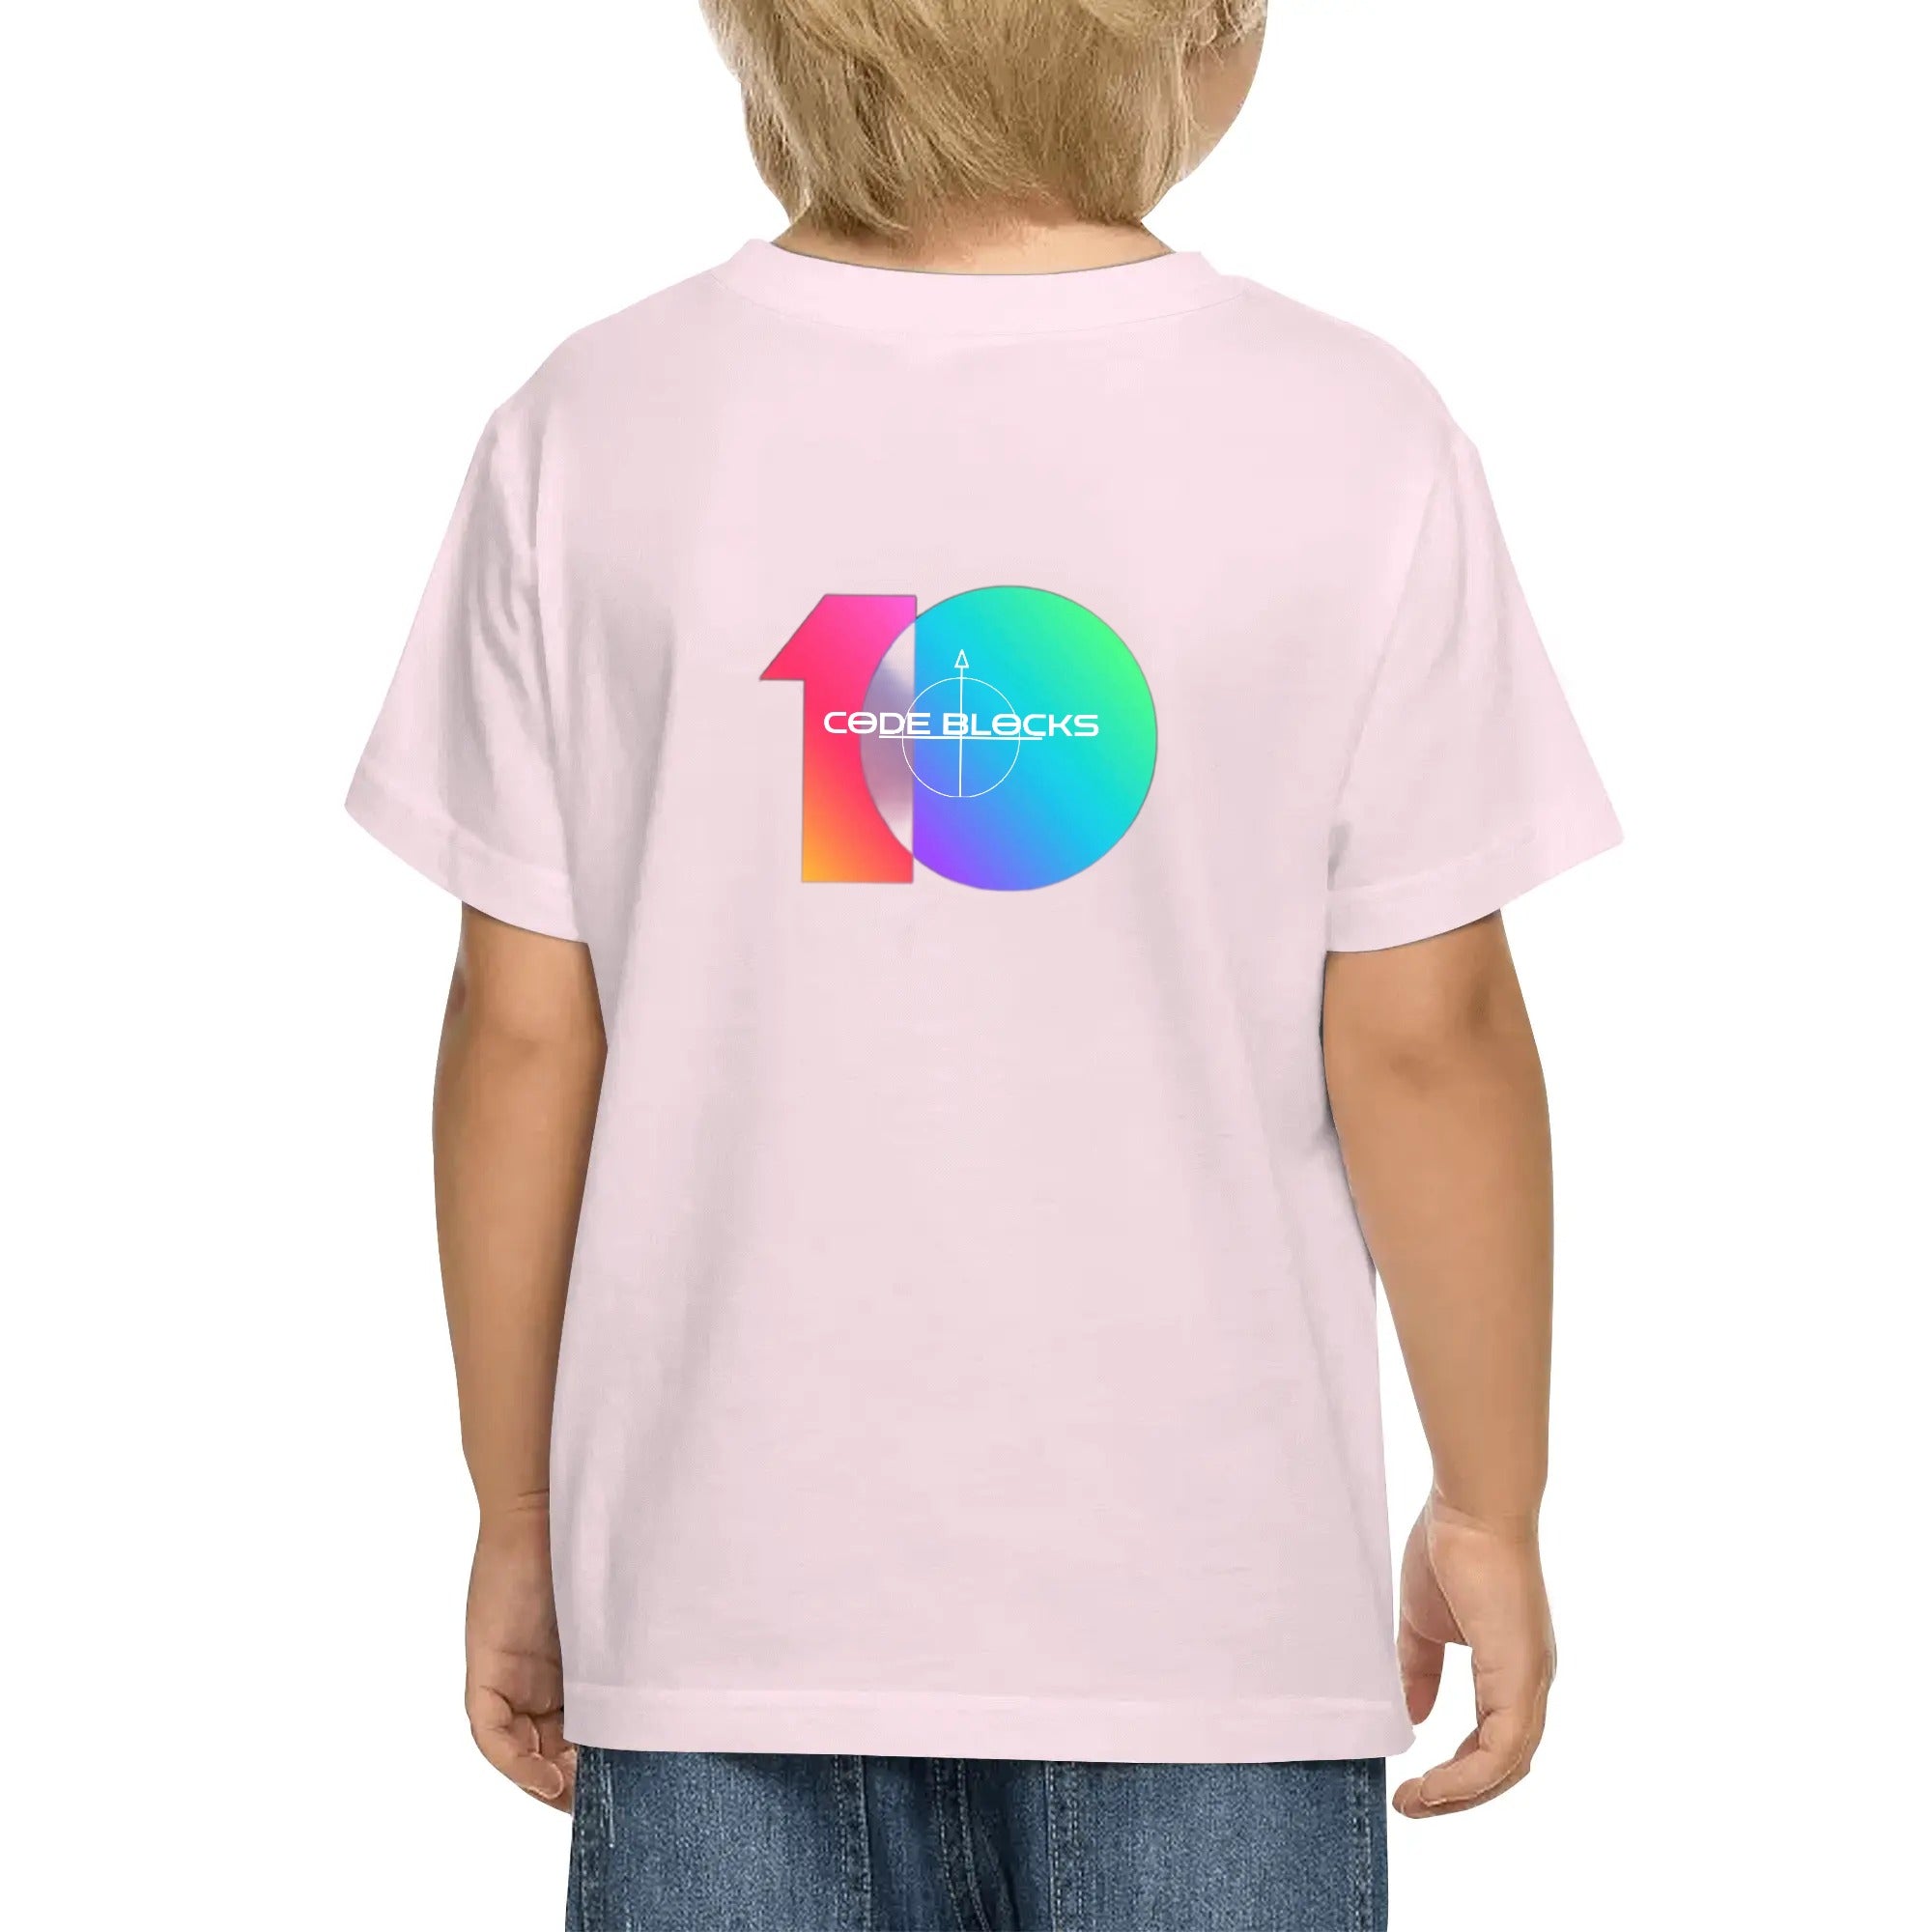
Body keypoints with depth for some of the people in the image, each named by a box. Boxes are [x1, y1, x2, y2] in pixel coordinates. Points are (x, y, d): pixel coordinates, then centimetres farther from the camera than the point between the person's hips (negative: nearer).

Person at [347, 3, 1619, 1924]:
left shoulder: (592, 432, -6)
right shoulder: (1350, 445, -10)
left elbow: (523, 1032, -3)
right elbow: (1421, 1037, -8)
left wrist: (519, 1515, 9)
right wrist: (1493, 1503, 6)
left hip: (723, 1587, 2)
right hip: (1207, 1608, -1)